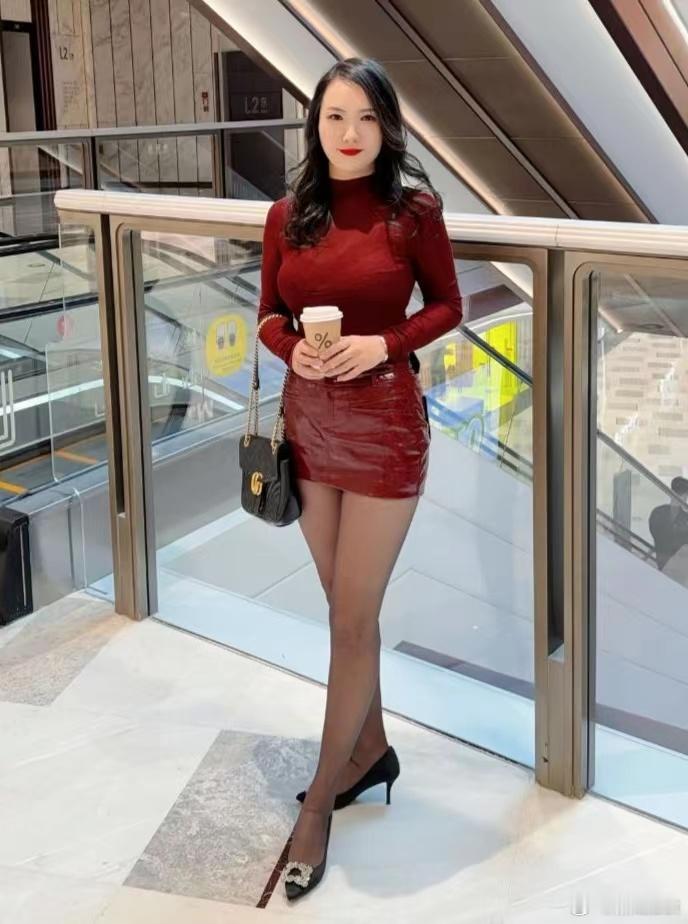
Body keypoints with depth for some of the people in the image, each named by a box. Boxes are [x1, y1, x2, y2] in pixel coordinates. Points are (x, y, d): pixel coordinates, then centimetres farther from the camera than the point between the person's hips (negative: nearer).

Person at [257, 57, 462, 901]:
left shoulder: (413, 211, -8)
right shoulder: (288, 215, 2)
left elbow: (446, 305, 1)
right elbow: (269, 314, 9)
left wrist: (384, 344, -16)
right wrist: (294, 350, -12)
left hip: (384, 426, -4)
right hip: (308, 422, 5)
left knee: (352, 619, 1)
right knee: (349, 610, 17)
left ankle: (320, 802, 15)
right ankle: (371, 748, 37)